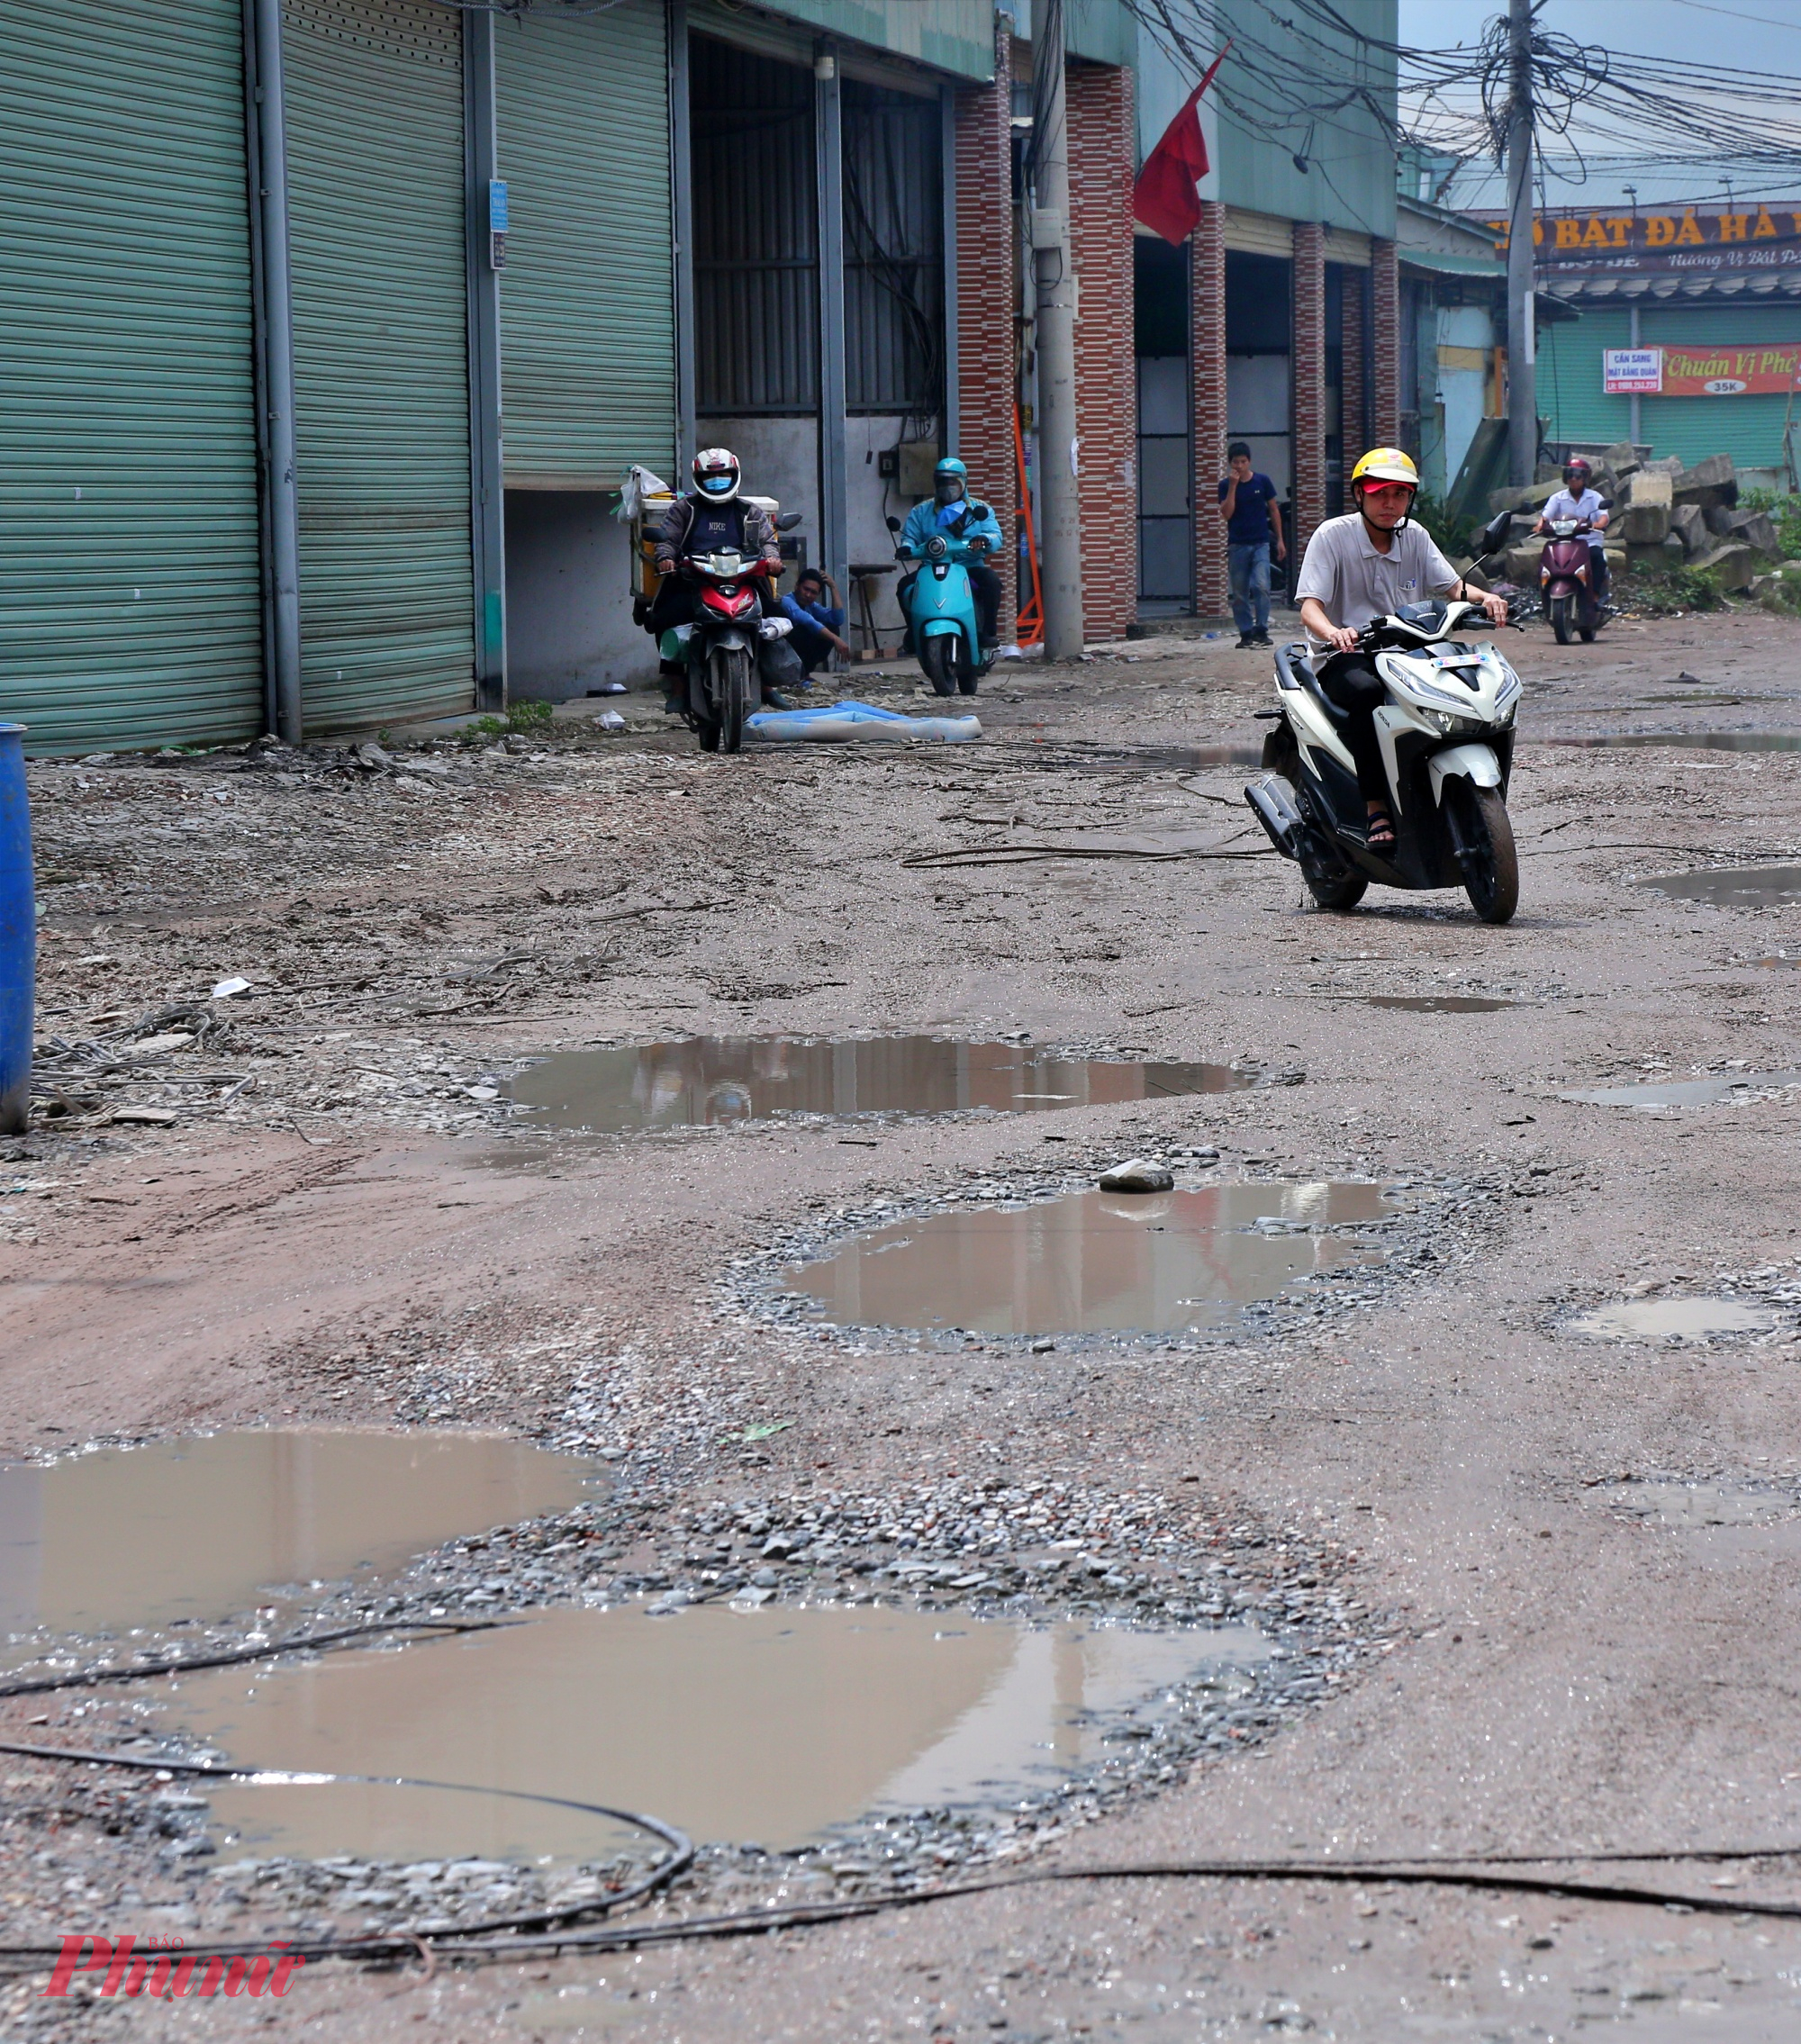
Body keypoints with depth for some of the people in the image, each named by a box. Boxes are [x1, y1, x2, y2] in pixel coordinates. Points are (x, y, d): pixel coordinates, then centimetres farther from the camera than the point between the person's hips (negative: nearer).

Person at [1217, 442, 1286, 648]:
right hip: (1237, 545, 1)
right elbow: (1226, 514, -9)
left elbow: (1274, 511, 9)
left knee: (1261, 586, -15)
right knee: (1240, 593, 3)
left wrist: (1280, 540, 6)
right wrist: (1233, 486, -14)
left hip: (1260, 543, -1)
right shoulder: (1226, 486, 3)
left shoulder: (1262, 482, 3)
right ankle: (1245, 633, 9)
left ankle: (1261, 630, -11)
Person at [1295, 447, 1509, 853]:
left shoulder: (1414, 537, 12)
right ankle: (1376, 811, -38)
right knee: (1366, 692, -40)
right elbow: (1309, 605, -14)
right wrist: (1333, 632, -37)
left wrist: (1485, 598, -17)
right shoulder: (1332, 535, -4)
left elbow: (1452, 585, 6)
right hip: (1343, 657, -5)